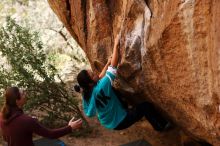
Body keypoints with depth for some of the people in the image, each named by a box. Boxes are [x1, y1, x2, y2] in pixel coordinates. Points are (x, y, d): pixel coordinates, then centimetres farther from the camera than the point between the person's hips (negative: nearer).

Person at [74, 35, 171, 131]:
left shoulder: (87, 92, -13)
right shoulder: (99, 89, -35)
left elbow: (99, 79, 9)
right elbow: (113, 66, -30)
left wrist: (108, 63, 6)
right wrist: (116, 45, -23)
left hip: (108, 121, 8)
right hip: (118, 122, -8)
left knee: (113, 90, 19)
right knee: (146, 106, -1)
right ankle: (161, 126, 22)